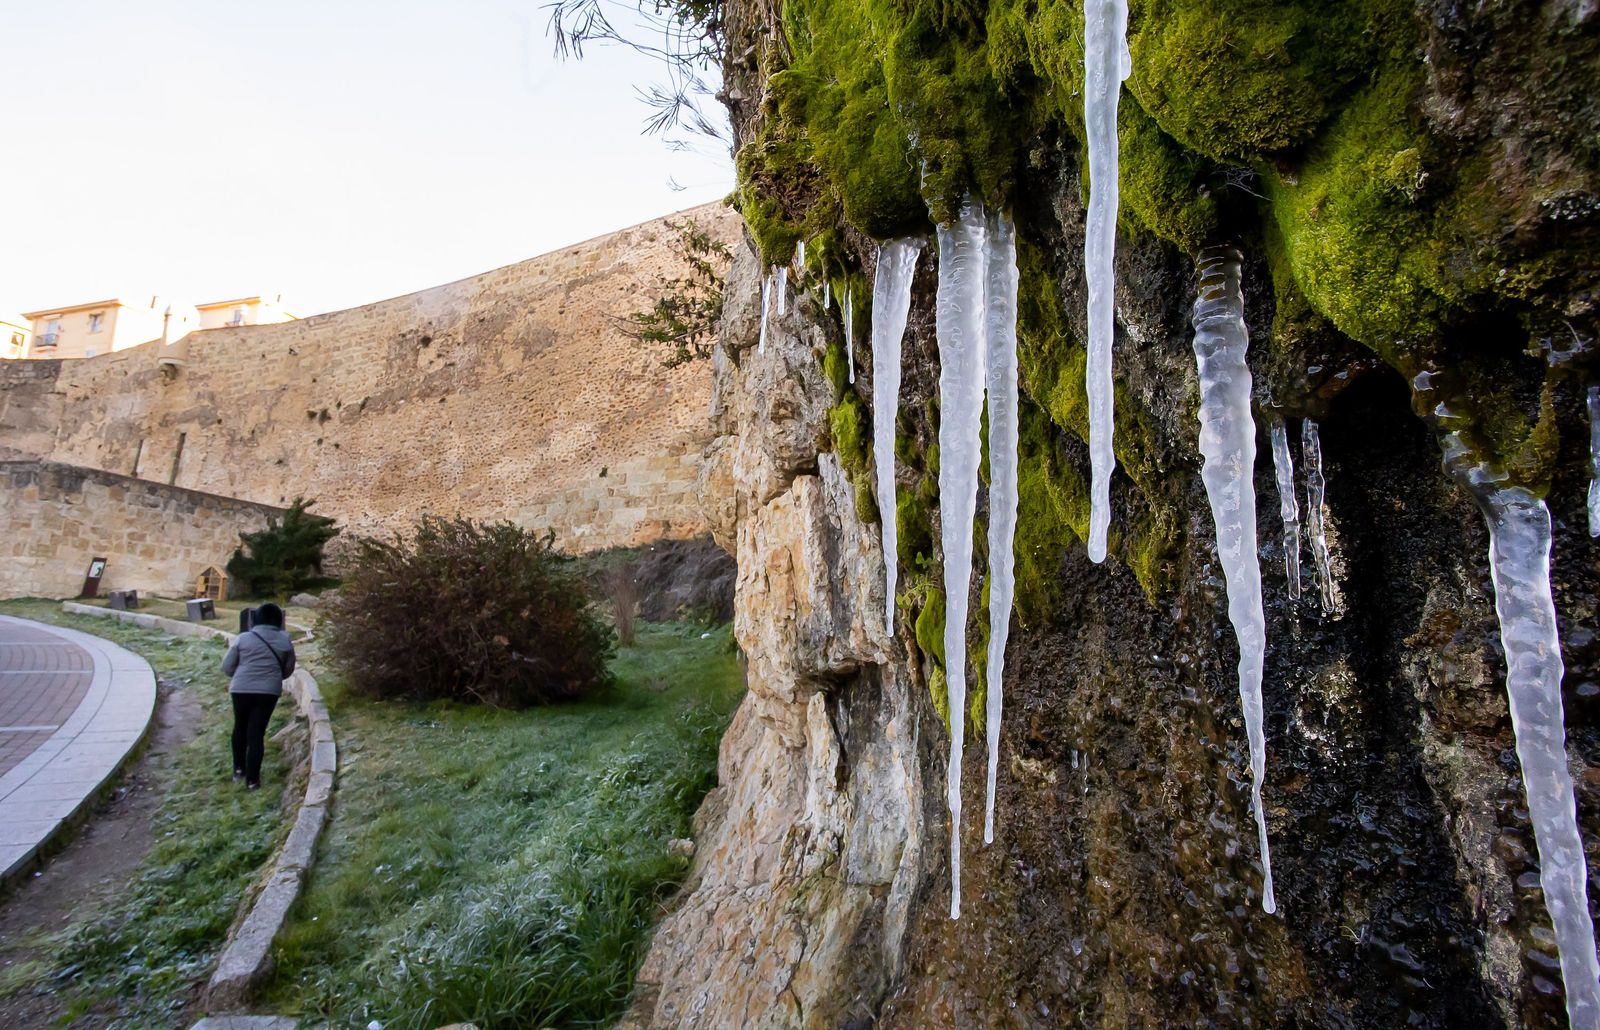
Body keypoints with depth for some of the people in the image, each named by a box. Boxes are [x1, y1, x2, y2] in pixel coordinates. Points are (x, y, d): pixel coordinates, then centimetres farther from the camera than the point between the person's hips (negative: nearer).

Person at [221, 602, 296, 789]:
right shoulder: (285, 641, 2)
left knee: (240, 728, 23)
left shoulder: (244, 638, 0)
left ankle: (239, 769, 32)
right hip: (269, 691, -1)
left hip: (241, 689, 1)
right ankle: (252, 779, 7)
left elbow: (227, 666, 5)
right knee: (257, 733, 4)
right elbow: (288, 669, 10)